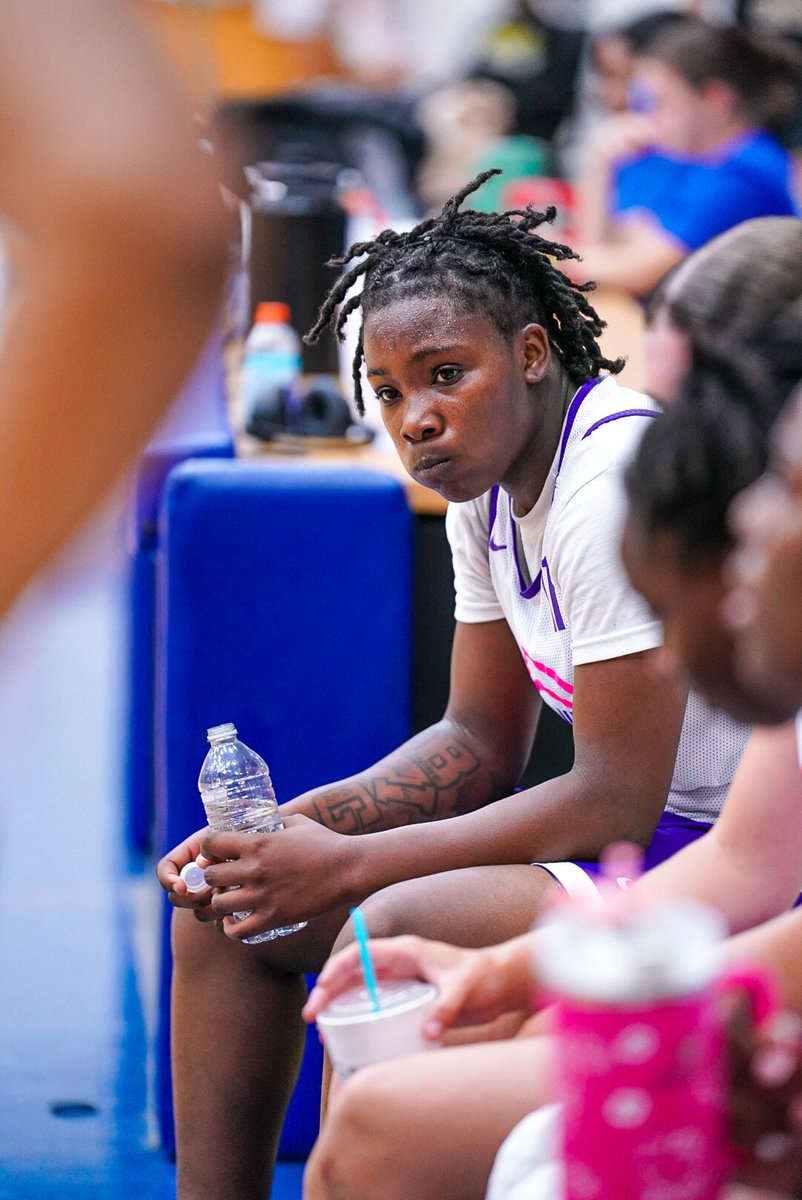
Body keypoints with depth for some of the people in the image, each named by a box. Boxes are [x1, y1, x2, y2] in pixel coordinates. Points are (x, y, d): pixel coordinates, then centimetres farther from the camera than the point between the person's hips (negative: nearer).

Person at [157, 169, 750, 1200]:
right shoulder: (487, 481, 5)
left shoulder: (615, 485, -23)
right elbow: (481, 740, 10)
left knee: (390, 933, -30)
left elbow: (617, 801, -24)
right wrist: (295, 826, -6)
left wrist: (348, 865, -21)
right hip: (634, 827, 10)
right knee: (232, 898, 6)